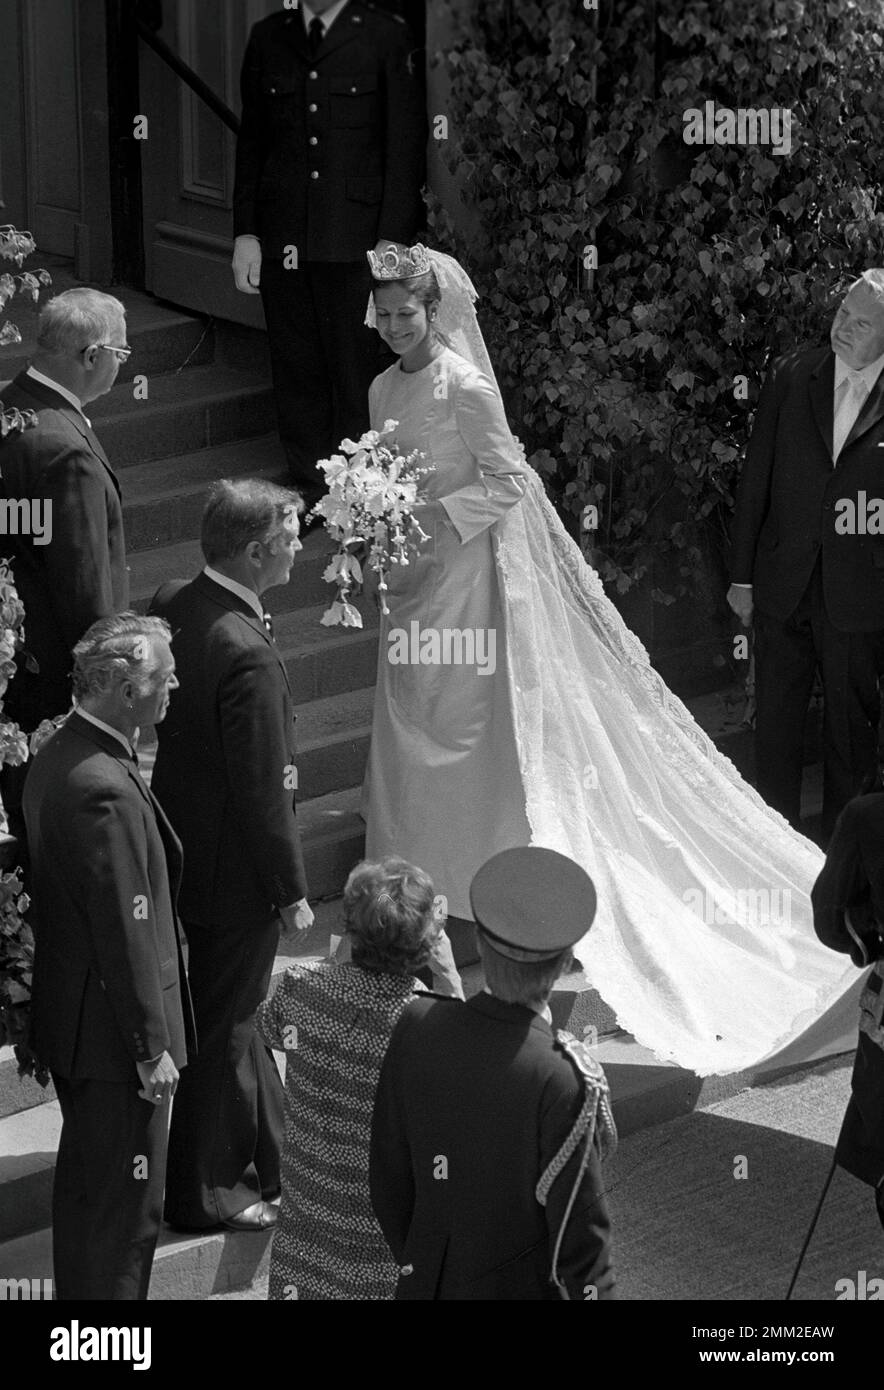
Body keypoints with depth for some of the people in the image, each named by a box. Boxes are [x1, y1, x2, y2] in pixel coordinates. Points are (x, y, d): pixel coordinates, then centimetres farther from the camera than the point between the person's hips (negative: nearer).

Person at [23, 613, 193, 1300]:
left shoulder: (57, 756, 4)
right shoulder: (106, 788, -28)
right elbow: (125, 932, -25)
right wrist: (152, 1048, -17)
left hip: (67, 1020, 10)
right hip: (113, 1035, -10)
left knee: (84, 1182, 23)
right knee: (129, 1201, 1)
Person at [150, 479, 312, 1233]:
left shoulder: (170, 605, -4)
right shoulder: (248, 655, -30)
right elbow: (263, 793, -24)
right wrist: (292, 889, -13)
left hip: (181, 851, 9)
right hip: (234, 872, -9)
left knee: (237, 1012, 22)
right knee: (223, 1029, 8)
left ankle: (275, 1165, 39)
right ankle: (201, 1192, 23)